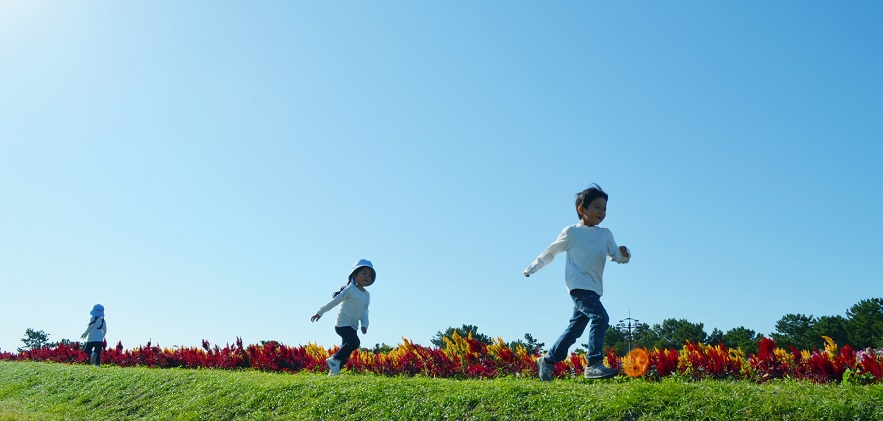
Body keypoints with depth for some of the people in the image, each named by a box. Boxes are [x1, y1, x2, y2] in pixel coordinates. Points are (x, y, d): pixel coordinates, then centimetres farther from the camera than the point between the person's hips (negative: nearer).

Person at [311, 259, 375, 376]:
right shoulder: (350, 289, -8)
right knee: (355, 342, -25)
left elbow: (364, 312, 11)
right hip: (343, 324, -8)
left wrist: (364, 325, -7)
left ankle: (334, 371, 15)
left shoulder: (367, 295, 12)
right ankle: (334, 359, -10)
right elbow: (334, 302, -5)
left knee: (346, 349, 6)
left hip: (352, 327, 8)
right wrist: (319, 313, 0)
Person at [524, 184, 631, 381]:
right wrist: (532, 268, 17)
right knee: (600, 317, -23)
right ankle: (593, 364, -20)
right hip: (578, 285, -6)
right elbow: (551, 251, 8)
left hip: (594, 289, 6)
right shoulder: (571, 232, -2)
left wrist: (624, 253, -18)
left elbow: (616, 256, 6)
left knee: (574, 329, 12)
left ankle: (547, 361, 25)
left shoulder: (605, 234, 10)